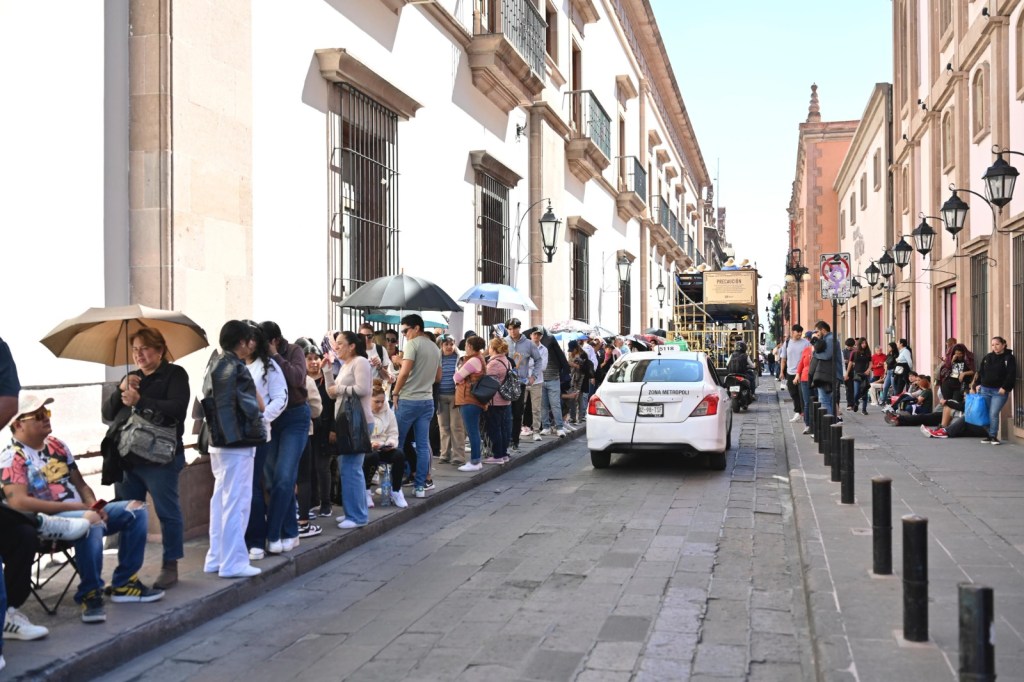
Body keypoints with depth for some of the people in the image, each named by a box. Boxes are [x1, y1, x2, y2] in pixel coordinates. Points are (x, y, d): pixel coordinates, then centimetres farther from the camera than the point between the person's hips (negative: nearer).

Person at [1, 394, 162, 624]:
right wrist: (73, 506, -21)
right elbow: (18, 502, -22)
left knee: (135, 510, -3)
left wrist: (93, 506, -4)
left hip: (82, 512, 9)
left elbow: (80, 483, 18)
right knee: (89, 522, -39)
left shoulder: (56, 445, 14)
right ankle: (90, 595, -24)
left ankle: (124, 584, 1)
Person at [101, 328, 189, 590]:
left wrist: (139, 400, -19)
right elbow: (108, 413, 12)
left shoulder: (174, 374, 0)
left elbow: (178, 409, -16)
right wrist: (120, 390, -5)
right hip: (128, 457, 6)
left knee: (167, 512, -1)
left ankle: (170, 566, 9)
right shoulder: (132, 378, 19)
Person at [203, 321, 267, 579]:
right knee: (236, 503, -4)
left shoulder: (214, 367, 12)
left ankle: (216, 558, 20)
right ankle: (233, 562, -1)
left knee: (221, 500, 14)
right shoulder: (238, 369, -15)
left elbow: (208, 403, 15)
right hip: (237, 444, -9)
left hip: (218, 442, 9)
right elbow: (253, 407, -18)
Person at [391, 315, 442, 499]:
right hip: (427, 400, 7)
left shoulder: (413, 344, -10)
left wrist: (395, 393, -10)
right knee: (423, 445, 6)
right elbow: (437, 376, 21)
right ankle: (420, 486, 6)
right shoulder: (435, 348, 13)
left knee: (397, 444, 4)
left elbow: (405, 372, -19)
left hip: (408, 400, -7)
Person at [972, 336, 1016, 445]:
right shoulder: (987, 357, 14)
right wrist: (977, 384, 3)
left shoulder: (1009, 358, 0)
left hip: (999, 391, -5)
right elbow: (980, 372, 16)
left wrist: (1005, 388, -15)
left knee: (993, 414, -11)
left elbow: (1011, 375, -7)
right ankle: (988, 435, 10)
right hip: (985, 389, 5)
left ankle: (993, 436, 1)